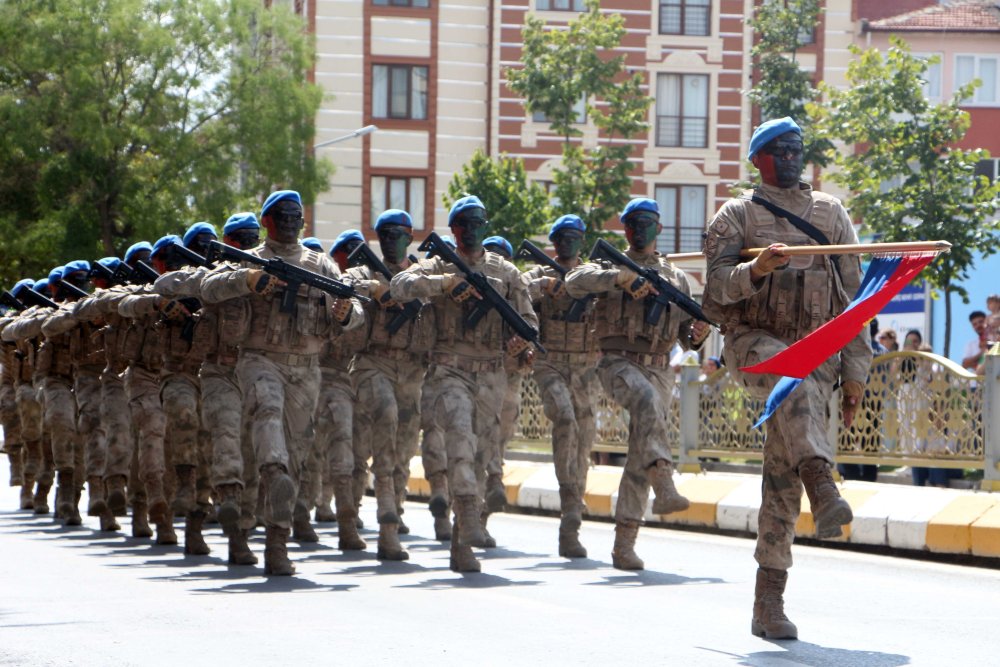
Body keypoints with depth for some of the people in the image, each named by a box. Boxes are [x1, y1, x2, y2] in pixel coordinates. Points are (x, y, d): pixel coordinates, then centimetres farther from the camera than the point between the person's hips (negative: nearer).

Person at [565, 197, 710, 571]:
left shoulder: (677, 278, 18)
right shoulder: (611, 266, 8)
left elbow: (685, 334, 20)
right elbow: (574, 283, -13)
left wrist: (696, 335, -4)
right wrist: (622, 277, -24)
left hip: (659, 371, 4)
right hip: (619, 362, -4)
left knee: (639, 461, -1)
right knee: (647, 399, -37)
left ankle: (624, 545, 2)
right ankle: (664, 485, -50)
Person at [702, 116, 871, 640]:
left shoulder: (831, 213, 14)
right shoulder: (737, 215, 6)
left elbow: (852, 296, 13)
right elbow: (717, 287, -5)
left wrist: (855, 370, 8)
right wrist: (755, 269, -25)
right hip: (753, 342, -2)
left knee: (784, 478, -4)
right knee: (796, 380, -39)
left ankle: (768, 603, -1)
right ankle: (824, 488, -55)